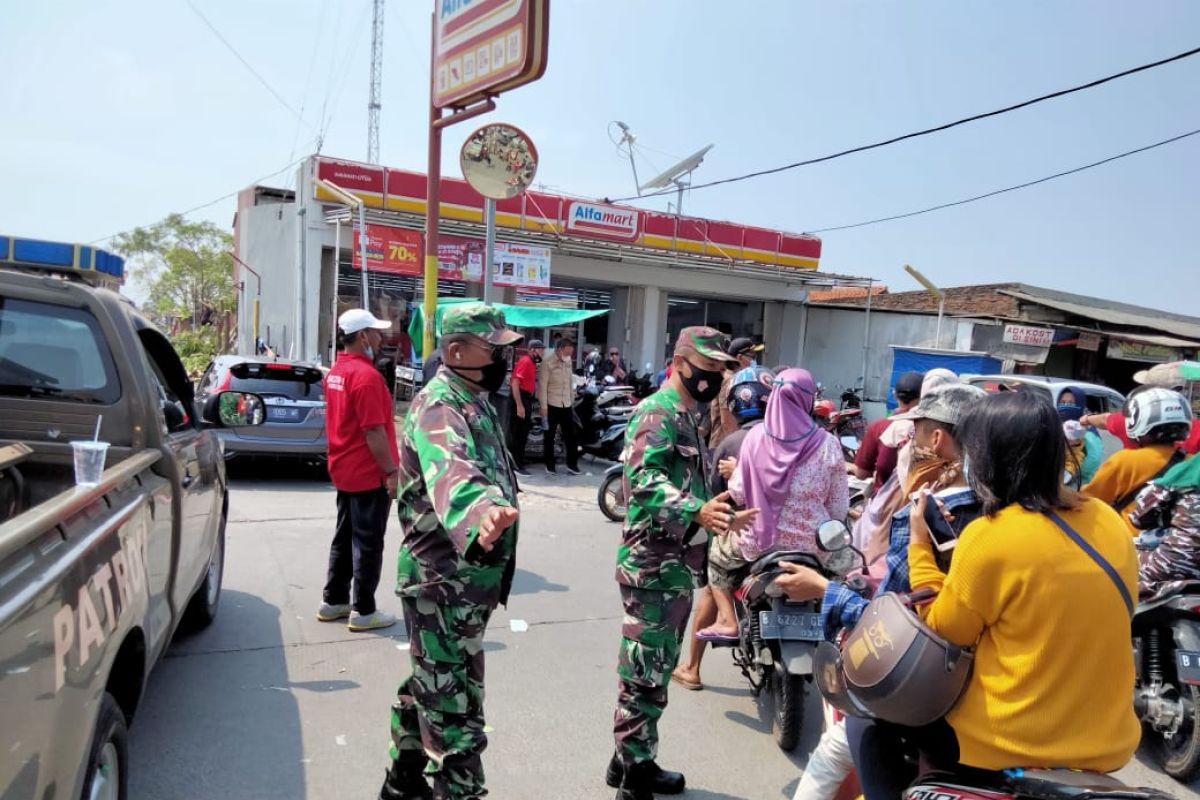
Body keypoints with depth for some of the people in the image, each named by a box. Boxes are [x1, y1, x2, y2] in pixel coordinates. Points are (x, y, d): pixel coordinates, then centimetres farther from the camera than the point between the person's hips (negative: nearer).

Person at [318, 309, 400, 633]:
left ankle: (333, 601, 26)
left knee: (345, 537, 17)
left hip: (343, 471, 9)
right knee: (368, 544, 0)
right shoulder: (366, 375, -20)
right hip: (369, 474, -9)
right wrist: (391, 472, -18)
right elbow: (374, 431, -23)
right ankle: (363, 611, 8)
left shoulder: (336, 372, 9)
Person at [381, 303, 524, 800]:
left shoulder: (473, 401, 12)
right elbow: (450, 472, -44)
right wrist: (481, 515, -63)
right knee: (454, 708, -2)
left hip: (465, 578, 10)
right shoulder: (439, 405, -21)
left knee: (429, 689, 24)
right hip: (443, 582, -10)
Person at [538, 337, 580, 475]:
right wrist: (543, 407, -13)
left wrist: (572, 401, 16)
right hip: (552, 405, -5)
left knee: (571, 435, 5)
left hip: (567, 405, 5)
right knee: (550, 436, 6)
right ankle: (550, 465, 16)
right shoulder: (548, 364, -9)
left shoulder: (568, 363, 9)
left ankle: (572, 463, 14)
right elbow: (542, 386, -10)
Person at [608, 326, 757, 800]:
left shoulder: (687, 416, 19)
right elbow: (644, 480, -30)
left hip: (677, 564, 11)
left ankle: (632, 760, 33)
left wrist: (719, 516, 25)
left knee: (656, 669, 19)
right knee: (646, 675, -4)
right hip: (655, 565, -11)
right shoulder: (658, 412, -14)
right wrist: (697, 512, -41)